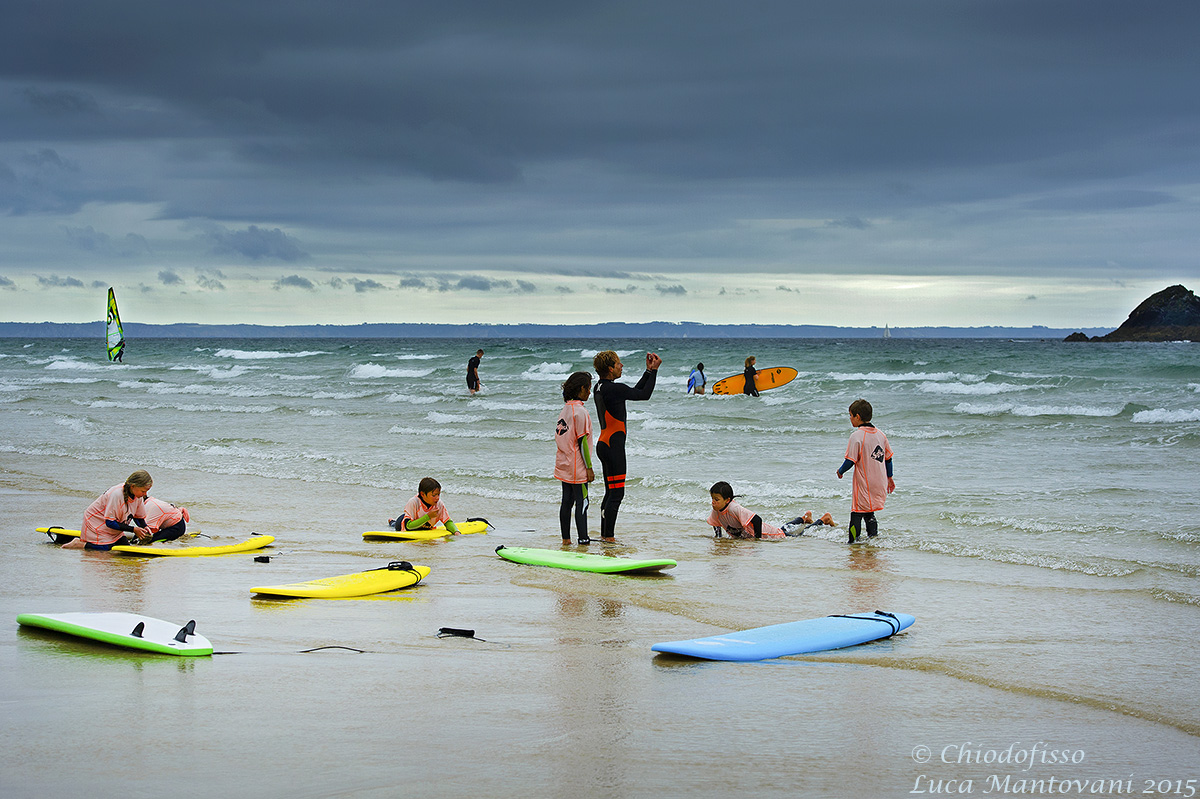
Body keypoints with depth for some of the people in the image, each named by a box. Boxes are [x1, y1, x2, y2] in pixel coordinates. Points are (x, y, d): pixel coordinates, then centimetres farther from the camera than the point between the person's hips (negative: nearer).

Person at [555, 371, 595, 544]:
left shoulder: (565, 409, 10)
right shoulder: (580, 411, -17)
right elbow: (582, 442, -17)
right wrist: (589, 468, -12)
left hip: (564, 465, 9)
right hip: (577, 468, -9)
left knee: (567, 501, 11)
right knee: (582, 502, -5)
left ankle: (566, 538, 14)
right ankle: (583, 540, -6)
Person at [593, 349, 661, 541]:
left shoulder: (600, 387, 12)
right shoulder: (613, 388, -18)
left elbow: (635, 391, 20)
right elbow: (644, 395, -11)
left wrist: (649, 371, 19)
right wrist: (654, 370, -2)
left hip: (604, 445, 10)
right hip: (613, 446, -10)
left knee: (610, 493, 15)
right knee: (616, 494, -7)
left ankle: (604, 536, 19)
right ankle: (609, 537, -6)